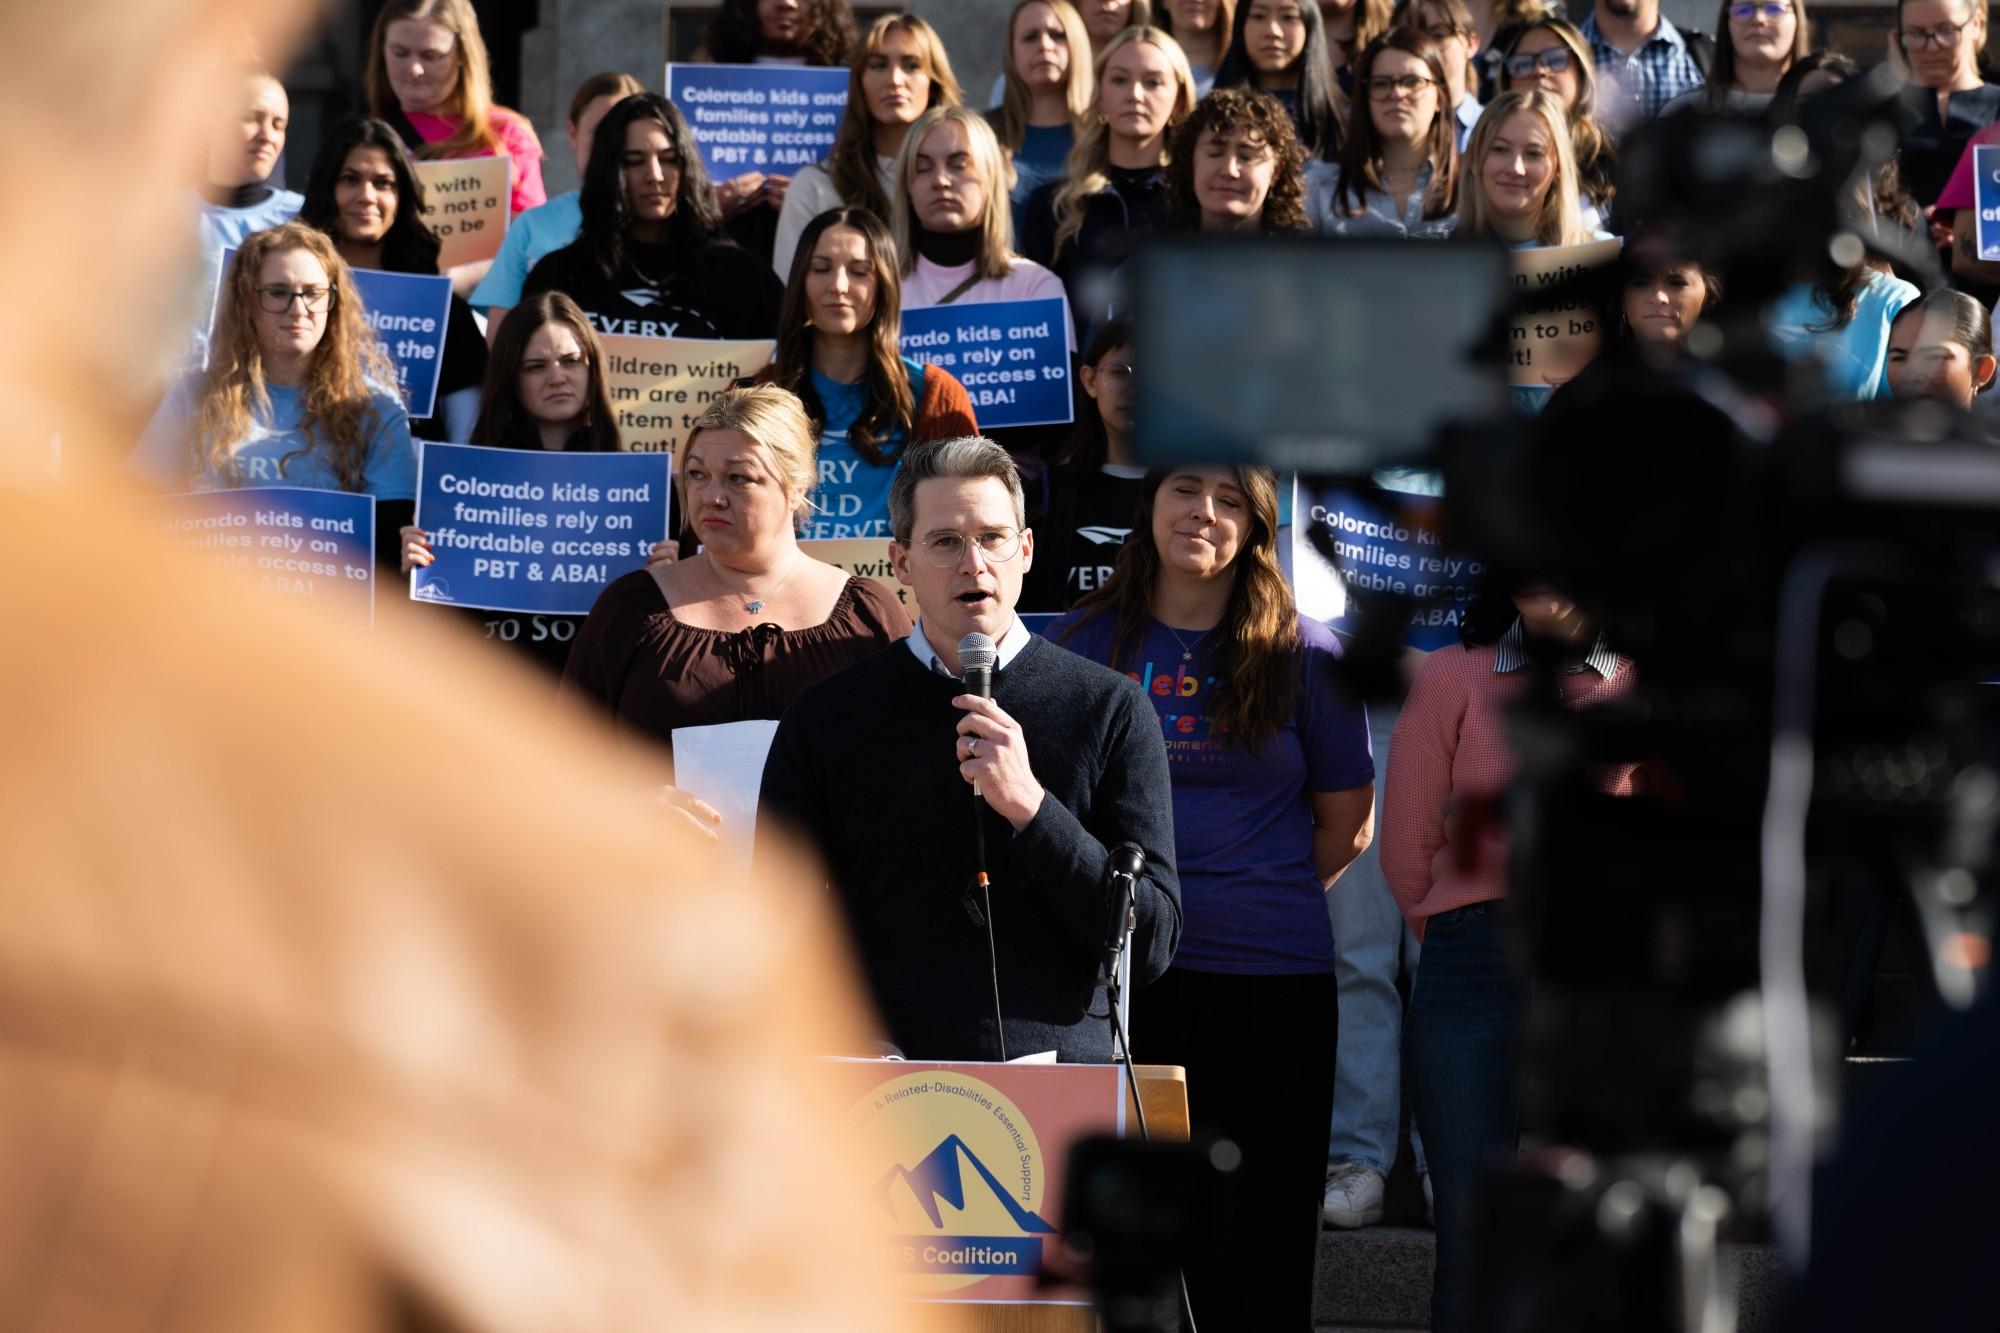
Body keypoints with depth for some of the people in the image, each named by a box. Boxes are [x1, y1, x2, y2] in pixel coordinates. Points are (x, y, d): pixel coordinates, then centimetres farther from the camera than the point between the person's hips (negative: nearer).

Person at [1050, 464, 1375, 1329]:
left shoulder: (1303, 656, 4)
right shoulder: (1081, 643, 7)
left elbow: (1346, 826, 11)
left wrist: (1255, 904, 7)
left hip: (1268, 976, -1)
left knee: (1260, 1253, 1)